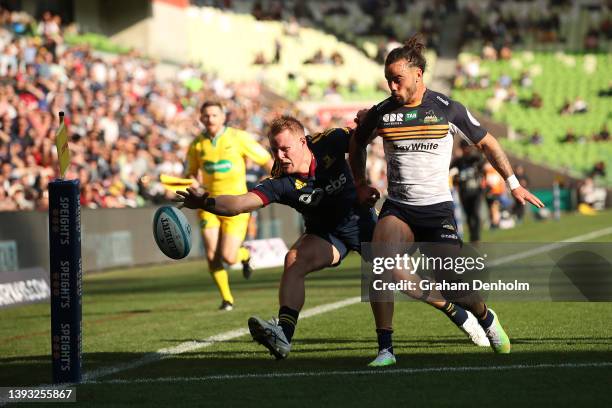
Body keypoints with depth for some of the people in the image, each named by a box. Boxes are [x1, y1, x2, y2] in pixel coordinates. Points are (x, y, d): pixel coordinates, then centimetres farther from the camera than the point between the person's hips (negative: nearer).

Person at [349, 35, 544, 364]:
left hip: (437, 209, -1)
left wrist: (513, 184, 9)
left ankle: (486, 319, 31)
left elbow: (486, 143, 9)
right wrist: (361, 184, 17)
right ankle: (386, 349, -23)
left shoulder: (447, 109, -4)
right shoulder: (381, 113, 1)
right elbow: (357, 144, 23)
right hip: (397, 209, 1)